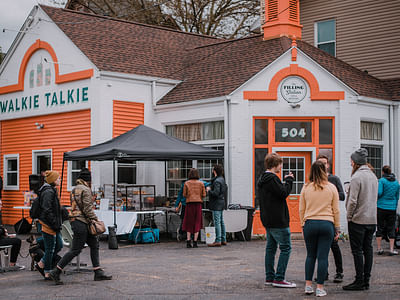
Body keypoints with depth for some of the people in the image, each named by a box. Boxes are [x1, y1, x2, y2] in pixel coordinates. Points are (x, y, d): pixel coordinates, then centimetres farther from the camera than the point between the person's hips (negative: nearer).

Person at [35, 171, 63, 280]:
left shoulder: (52, 191, 15)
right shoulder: (48, 192, -17)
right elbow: (47, 210, -23)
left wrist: (58, 224, 18)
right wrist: (55, 224, -22)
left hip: (53, 226, 10)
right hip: (48, 225, -10)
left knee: (59, 245, 13)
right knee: (50, 249, -1)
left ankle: (41, 264, 21)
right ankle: (47, 273, 10)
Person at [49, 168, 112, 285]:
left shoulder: (74, 189, 15)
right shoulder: (85, 190, -13)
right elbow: (87, 209, -18)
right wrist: (95, 219, -8)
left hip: (75, 221, 10)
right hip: (81, 222, -10)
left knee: (94, 245, 12)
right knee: (75, 250, -7)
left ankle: (98, 273, 13)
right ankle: (56, 272, -4)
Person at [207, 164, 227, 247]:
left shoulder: (217, 181, -17)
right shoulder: (222, 179, 14)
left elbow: (215, 193, -24)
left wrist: (209, 190, -7)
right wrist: (210, 188, 14)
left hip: (216, 204, -10)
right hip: (221, 202, 10)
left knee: (217, 222, -9)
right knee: (221, 222, 13)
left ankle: (218, 241, -9)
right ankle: (223, 240, 17)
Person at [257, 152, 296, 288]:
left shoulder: (261, 179, 14)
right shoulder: (272, 178, -17)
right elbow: (283, 193, -21)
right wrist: (289, 180, -6)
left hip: (268, 220, 10)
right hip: (278, 220, -10)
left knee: (271, 247, 13)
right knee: (286, 247, -5)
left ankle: (269, 277, 17)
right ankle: (279, 279, -5)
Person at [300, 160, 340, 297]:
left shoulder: (306, 188, 3)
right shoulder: (331, 188, 1)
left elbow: (301, 210, 7)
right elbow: (336, 210, 5)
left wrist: (303, 225, 17)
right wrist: (337, 228, 12)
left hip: (310, 223, 1)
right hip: (327, 224, -1)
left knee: (310, 255, 14)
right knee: (323, 256, 1)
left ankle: (308, 285, 13)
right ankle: (320, 288, 3)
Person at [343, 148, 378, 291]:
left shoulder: (357, 177, -15)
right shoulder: (373, 176, 10)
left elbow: (353, 201, -18)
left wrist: (349, 217, -8)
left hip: (358, 219, -8)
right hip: (372, 219, 8)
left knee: (357, 250, -2)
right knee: (368, 248, 11)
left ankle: (359, 281, -1)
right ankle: (366, 280, 15)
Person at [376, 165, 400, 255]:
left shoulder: (382, 181, -7)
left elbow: (379, 193, -16)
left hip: (381, 207, -3)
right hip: (392, 208, 3)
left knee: (380, 228, 5)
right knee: (391, 229, 7)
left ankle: (379, 249, 8)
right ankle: (391, 250, 5)